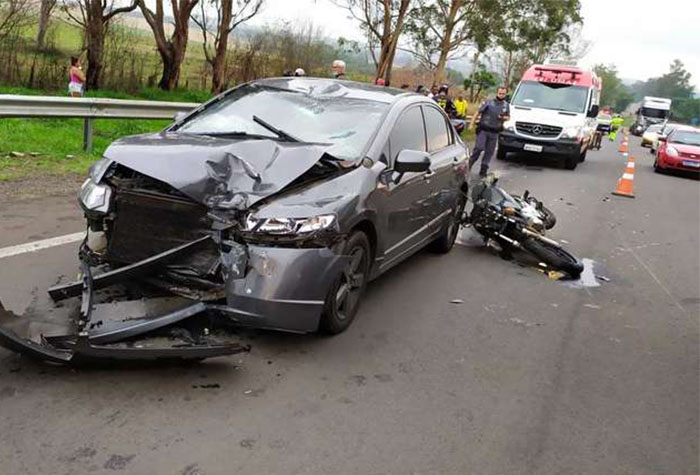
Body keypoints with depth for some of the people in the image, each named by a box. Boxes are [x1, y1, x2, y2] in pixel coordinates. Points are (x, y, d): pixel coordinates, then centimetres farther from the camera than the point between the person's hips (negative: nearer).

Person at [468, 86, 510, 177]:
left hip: (494, 133, 4)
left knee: (489, 152, 5)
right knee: (479, 148, -15)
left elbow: (508, 117, 21)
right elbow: (477, 113, -1)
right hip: (483, 130, -3)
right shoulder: (488, 103, -1)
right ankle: (469, 165, -1)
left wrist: (503, 118, -4)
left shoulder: (506, 105, 11)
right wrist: (471, 124, -10)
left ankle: (483, 171, 14)